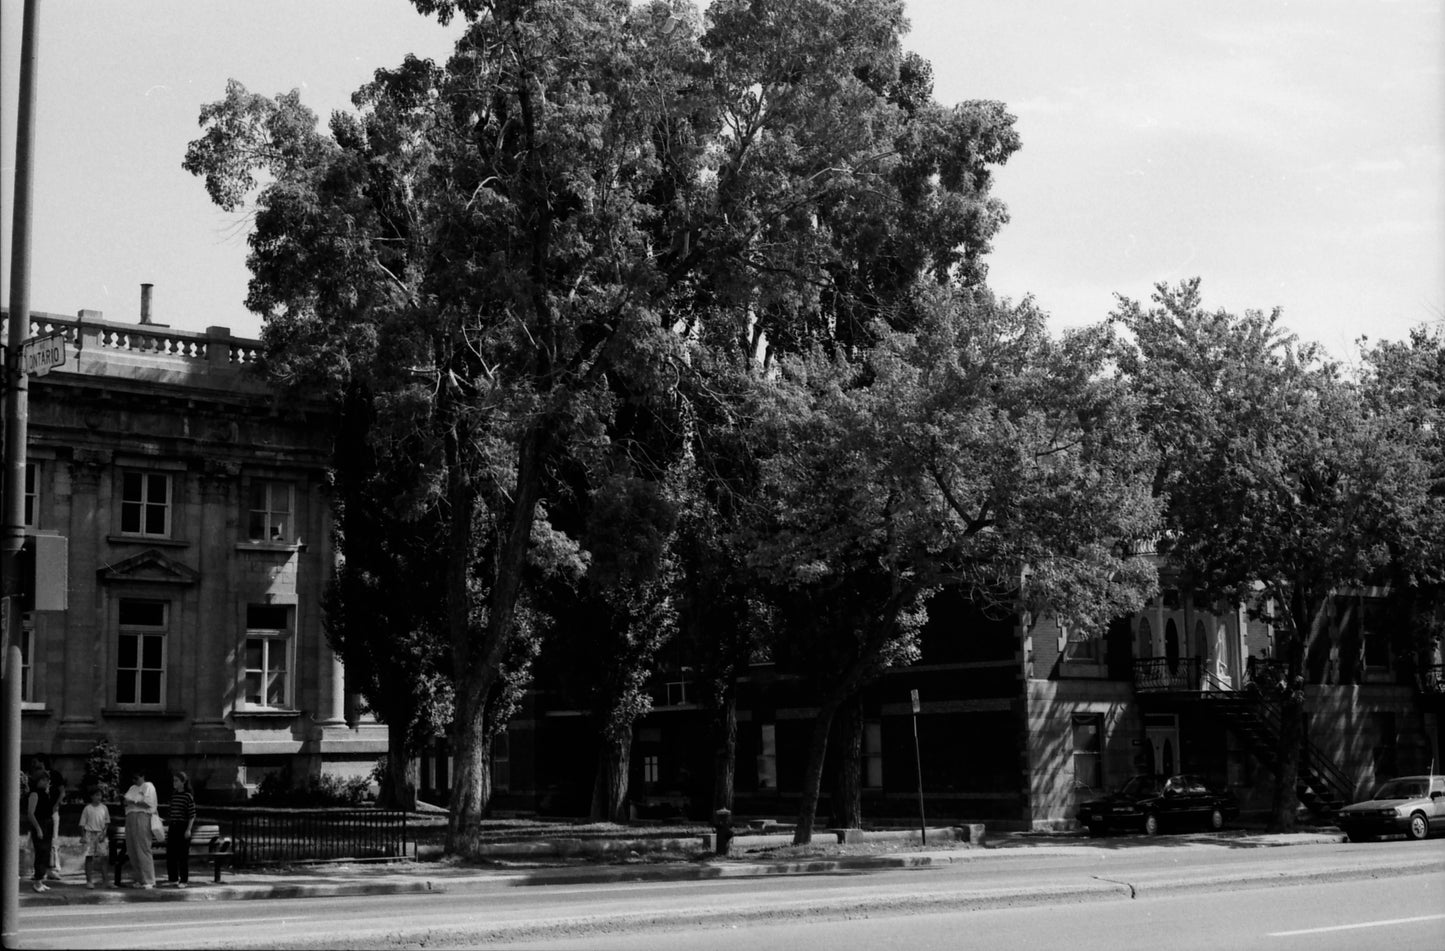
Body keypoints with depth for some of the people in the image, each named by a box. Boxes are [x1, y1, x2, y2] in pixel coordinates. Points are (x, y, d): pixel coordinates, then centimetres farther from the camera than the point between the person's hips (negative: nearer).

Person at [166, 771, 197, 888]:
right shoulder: (174, 795, 11)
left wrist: (189, 829, -15)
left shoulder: (188, 796, -9)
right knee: (170, 854, 8)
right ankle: (173, 878, 18)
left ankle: (183, 880, 5)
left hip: (183, 826, -7)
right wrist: (168, 826, 18)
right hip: (173, 827, 7)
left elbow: (192, 814, -10)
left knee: (183, 855, -1)